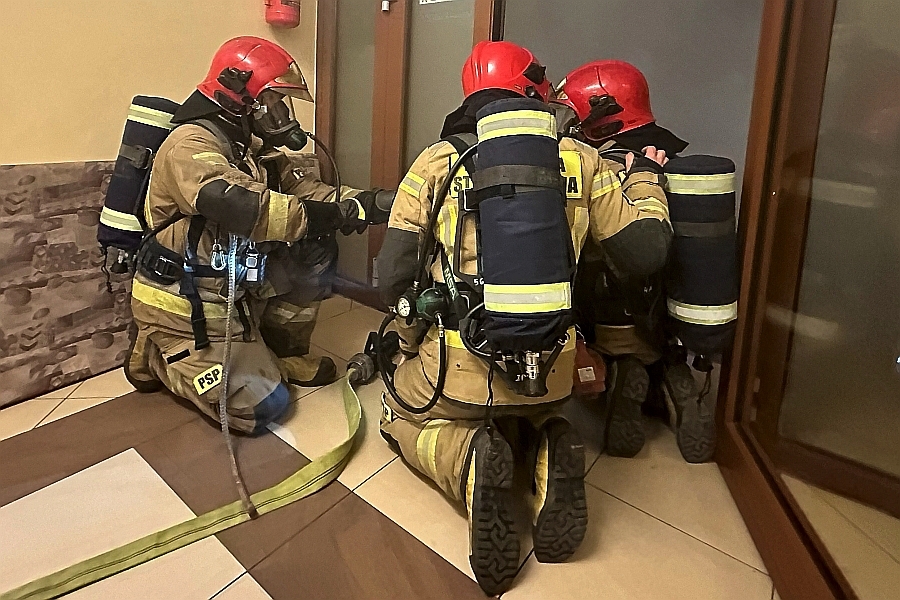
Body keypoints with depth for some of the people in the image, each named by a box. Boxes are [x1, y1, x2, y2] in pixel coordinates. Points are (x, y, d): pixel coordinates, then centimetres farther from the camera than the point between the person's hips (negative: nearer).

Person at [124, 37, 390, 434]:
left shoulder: (255, 147, 7)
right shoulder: (191, 144, -21)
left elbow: (304, 189, 1)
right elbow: (243, 208, -38)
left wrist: (364, 203, -17)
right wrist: (332, 215, -34)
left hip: (236, 286, 8)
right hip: (184, 304, -8)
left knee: (315, 251, -3)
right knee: (260, 408, -10)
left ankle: (285, 353, 11)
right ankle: (158, 355, 9)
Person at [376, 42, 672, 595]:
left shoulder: (436, 162, -1)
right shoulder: (582, 161, 2)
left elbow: (395, 276, -4)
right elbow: (647, 252, 1)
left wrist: (414, 342, 16)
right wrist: (644, 177, 19)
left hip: (457, 365, -2)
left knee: (401, 417, 27)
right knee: (531, 415, 37)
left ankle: (469, 462, -6)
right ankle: (548, 454, 0)